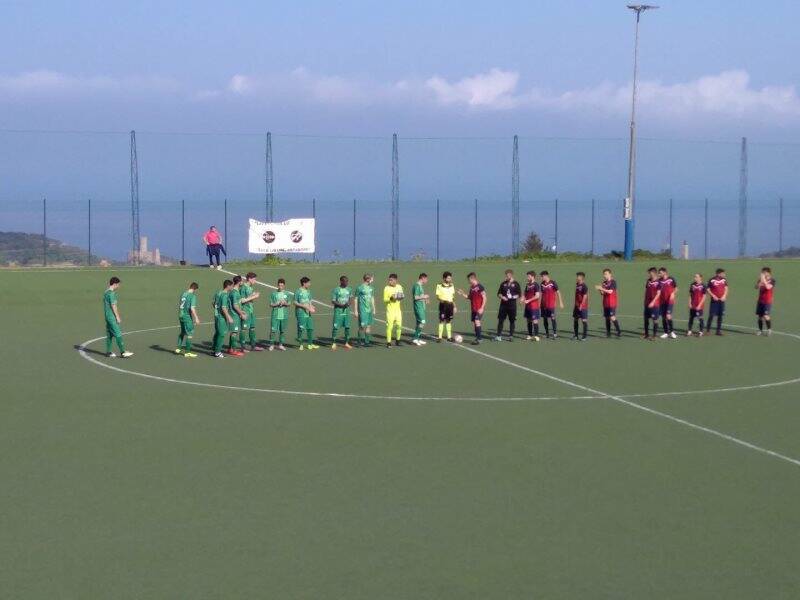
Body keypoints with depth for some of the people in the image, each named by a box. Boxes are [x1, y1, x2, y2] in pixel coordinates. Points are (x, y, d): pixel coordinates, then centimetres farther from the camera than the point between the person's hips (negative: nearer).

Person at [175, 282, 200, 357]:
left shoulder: (183, 294, 8)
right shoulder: (193, 296, -14)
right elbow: (192, 308, -22)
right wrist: (196, 318, -17)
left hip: (181, 315, 8)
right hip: (188, 317, -8)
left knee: (183, 332, 23)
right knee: (190, 334, 2)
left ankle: (179, 348, 32)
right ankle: (187, 352, 4)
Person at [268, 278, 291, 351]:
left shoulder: (287, 294, 7)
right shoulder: (274, 293, 1)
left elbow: (288, 304, 8)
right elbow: (271, 304, 2)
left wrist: (284, 303, -12)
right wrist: (277, 304, -15)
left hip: (284, 315, 2)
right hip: (275, 315, -2)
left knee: (283, 330, 7)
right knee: (273, 330, -7)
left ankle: (280, 344, 16)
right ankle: (272, 344, 1)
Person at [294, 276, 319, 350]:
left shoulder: (308, 291, 13)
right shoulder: (298, 291, -9)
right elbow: (295, 303, -10)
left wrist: (311, 306, 0)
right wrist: (304, 306, -18)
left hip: (308, 313, 7)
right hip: (301, 313, -7)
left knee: (310, 328, 7)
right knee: (301, 329, -3)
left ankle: (310, 344, 14)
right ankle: (300, 345, 5)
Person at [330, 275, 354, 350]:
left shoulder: (349, 290, 9)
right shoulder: (336, 290, -6)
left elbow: (351, 299, 13)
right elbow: (333, 301, -8)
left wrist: (349, 303, -10)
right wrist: (341, 305, -20)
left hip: (347, 311, 5)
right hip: (338, 311, -5)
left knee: (347, 327, 4)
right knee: (336, 327, -5)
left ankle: (346, 343, 13)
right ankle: (333, 343, 2)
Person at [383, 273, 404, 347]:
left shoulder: (399, 287, 8)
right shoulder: (387, 288, -8)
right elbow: (384, 300, -8)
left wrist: (401, 297, -2)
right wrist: (391, 298, -25)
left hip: (398, 309, 5)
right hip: (390, 310, -5)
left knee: (399, 325, 6)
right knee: (389, 325, -8)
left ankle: (397, 341, 22)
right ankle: (388, 342, -3)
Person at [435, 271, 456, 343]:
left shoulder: (451, 286, 10)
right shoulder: (439, 286, -6)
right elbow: (437, 297, -7)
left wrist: (454, 306, 13)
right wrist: (442, 300, -26)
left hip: (450, 305, 5)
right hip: (443, 305, -5)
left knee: (449, 321, 9)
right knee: (442, 321, -6)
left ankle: (449, 337, 16)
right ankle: (439, 337, -1)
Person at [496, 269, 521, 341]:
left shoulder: (515, 284, 0)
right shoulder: (503, 284, 9)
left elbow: (519, 294, 0)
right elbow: (499, 294, 13)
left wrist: (513, 297, -15)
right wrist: (502, 297, -7)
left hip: (512, 305, -3)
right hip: (503, 305, 3)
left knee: (512, 321, 3)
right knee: (500, 320, -1)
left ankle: (511, 336, 12)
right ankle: (499, 336, 2)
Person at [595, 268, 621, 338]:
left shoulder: (613, 282, -7)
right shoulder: (604, 283, 12)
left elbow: (610, 291, -17)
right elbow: (602, 293, 14)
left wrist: (601, 289, -18)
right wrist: (600, 290, -6)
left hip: (612, 303, -7)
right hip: (605, 304, 7)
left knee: (612, 318, -14)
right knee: (607, 318, 7)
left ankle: (619, 332, -8)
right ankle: (608, 333, 12)